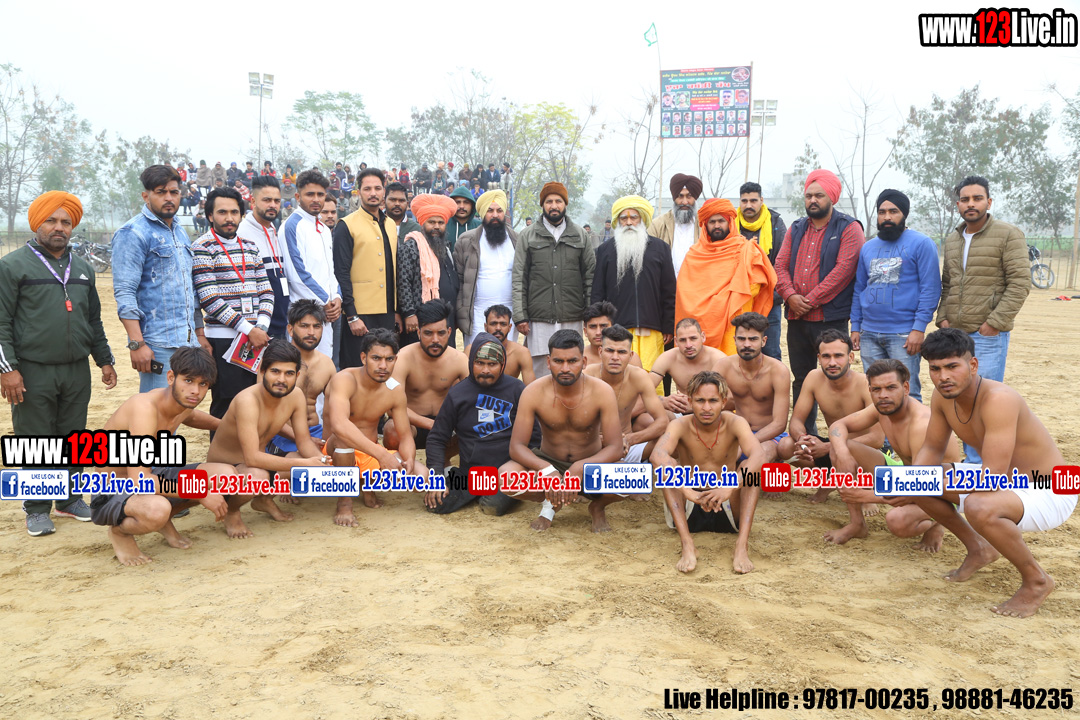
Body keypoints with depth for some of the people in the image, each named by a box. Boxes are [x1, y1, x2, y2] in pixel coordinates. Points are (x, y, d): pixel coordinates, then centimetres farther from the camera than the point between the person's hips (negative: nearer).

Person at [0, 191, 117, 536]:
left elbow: (94, 319, 22)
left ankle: (70, 499, 24)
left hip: (77, 371, 5)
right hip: (32, 373, -5)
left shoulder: (83, 268, 15)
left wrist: (105, 360, 19)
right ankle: (37, 508, 15)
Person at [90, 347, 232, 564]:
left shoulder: (184, 401, -3)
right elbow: (139, 480, -36)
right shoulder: (144, 408, -30)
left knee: (225, 474, -11)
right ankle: (119, 532, -4)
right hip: (111, 495, -8)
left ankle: (165, 520, 12)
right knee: (157, 510, -42)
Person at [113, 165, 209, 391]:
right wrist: (137, 344, -20)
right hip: (158, 345, -8)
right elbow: (124, 293, -14)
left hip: (188, 343, 8)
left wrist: (199, 333, 20)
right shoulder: (133, 233, -7)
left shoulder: (180, 233, 19)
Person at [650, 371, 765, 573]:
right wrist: (687, 491, -49)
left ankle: (742, 544, -32)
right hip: (688, 512, 0)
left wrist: (730, 487, -48)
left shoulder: (735, 423, -10)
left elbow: (759, 456, -30)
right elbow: (657, 455, -33)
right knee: (668, 464, -24)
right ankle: (687, 544, -34)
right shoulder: (680, 425, -11)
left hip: (727, 511, 0)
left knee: (750, 467, -22)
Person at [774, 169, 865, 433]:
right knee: (801, 379, 12)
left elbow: (843, 269, -14)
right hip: (796, 317, 6)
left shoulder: (848, 229, -2)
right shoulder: (796, 229, 16)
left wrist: (811, 300, -16)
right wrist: (790, 295, -9)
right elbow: (781, 265, 9)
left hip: (831, 318, -6)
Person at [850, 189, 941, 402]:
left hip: (904, 335, -5)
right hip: (869, 334, 5)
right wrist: (855, 327, 11)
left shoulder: (921, 244, -1)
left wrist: (919, 328, -15)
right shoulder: (868, 247, 17)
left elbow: (931, 288, -7)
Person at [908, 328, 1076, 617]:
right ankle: (979, 549, 20)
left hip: (1049, 493, -8)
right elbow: (932, 450, 5)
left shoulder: (999, 399, -33)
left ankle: (1036, 581, -9)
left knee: (979, 507, -38)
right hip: (1006, 482, 8)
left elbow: (992, 476, -37)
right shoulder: (942, 395, -8)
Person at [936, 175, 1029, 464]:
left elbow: (1020, 283, -10)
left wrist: (995, 323, -14)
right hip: (955, 333, 6)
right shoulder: (952, 240, 14)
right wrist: (943, 318, 7)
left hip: (989, 335, -6)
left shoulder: (1008, 234, -5)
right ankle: (971, 458, 22)